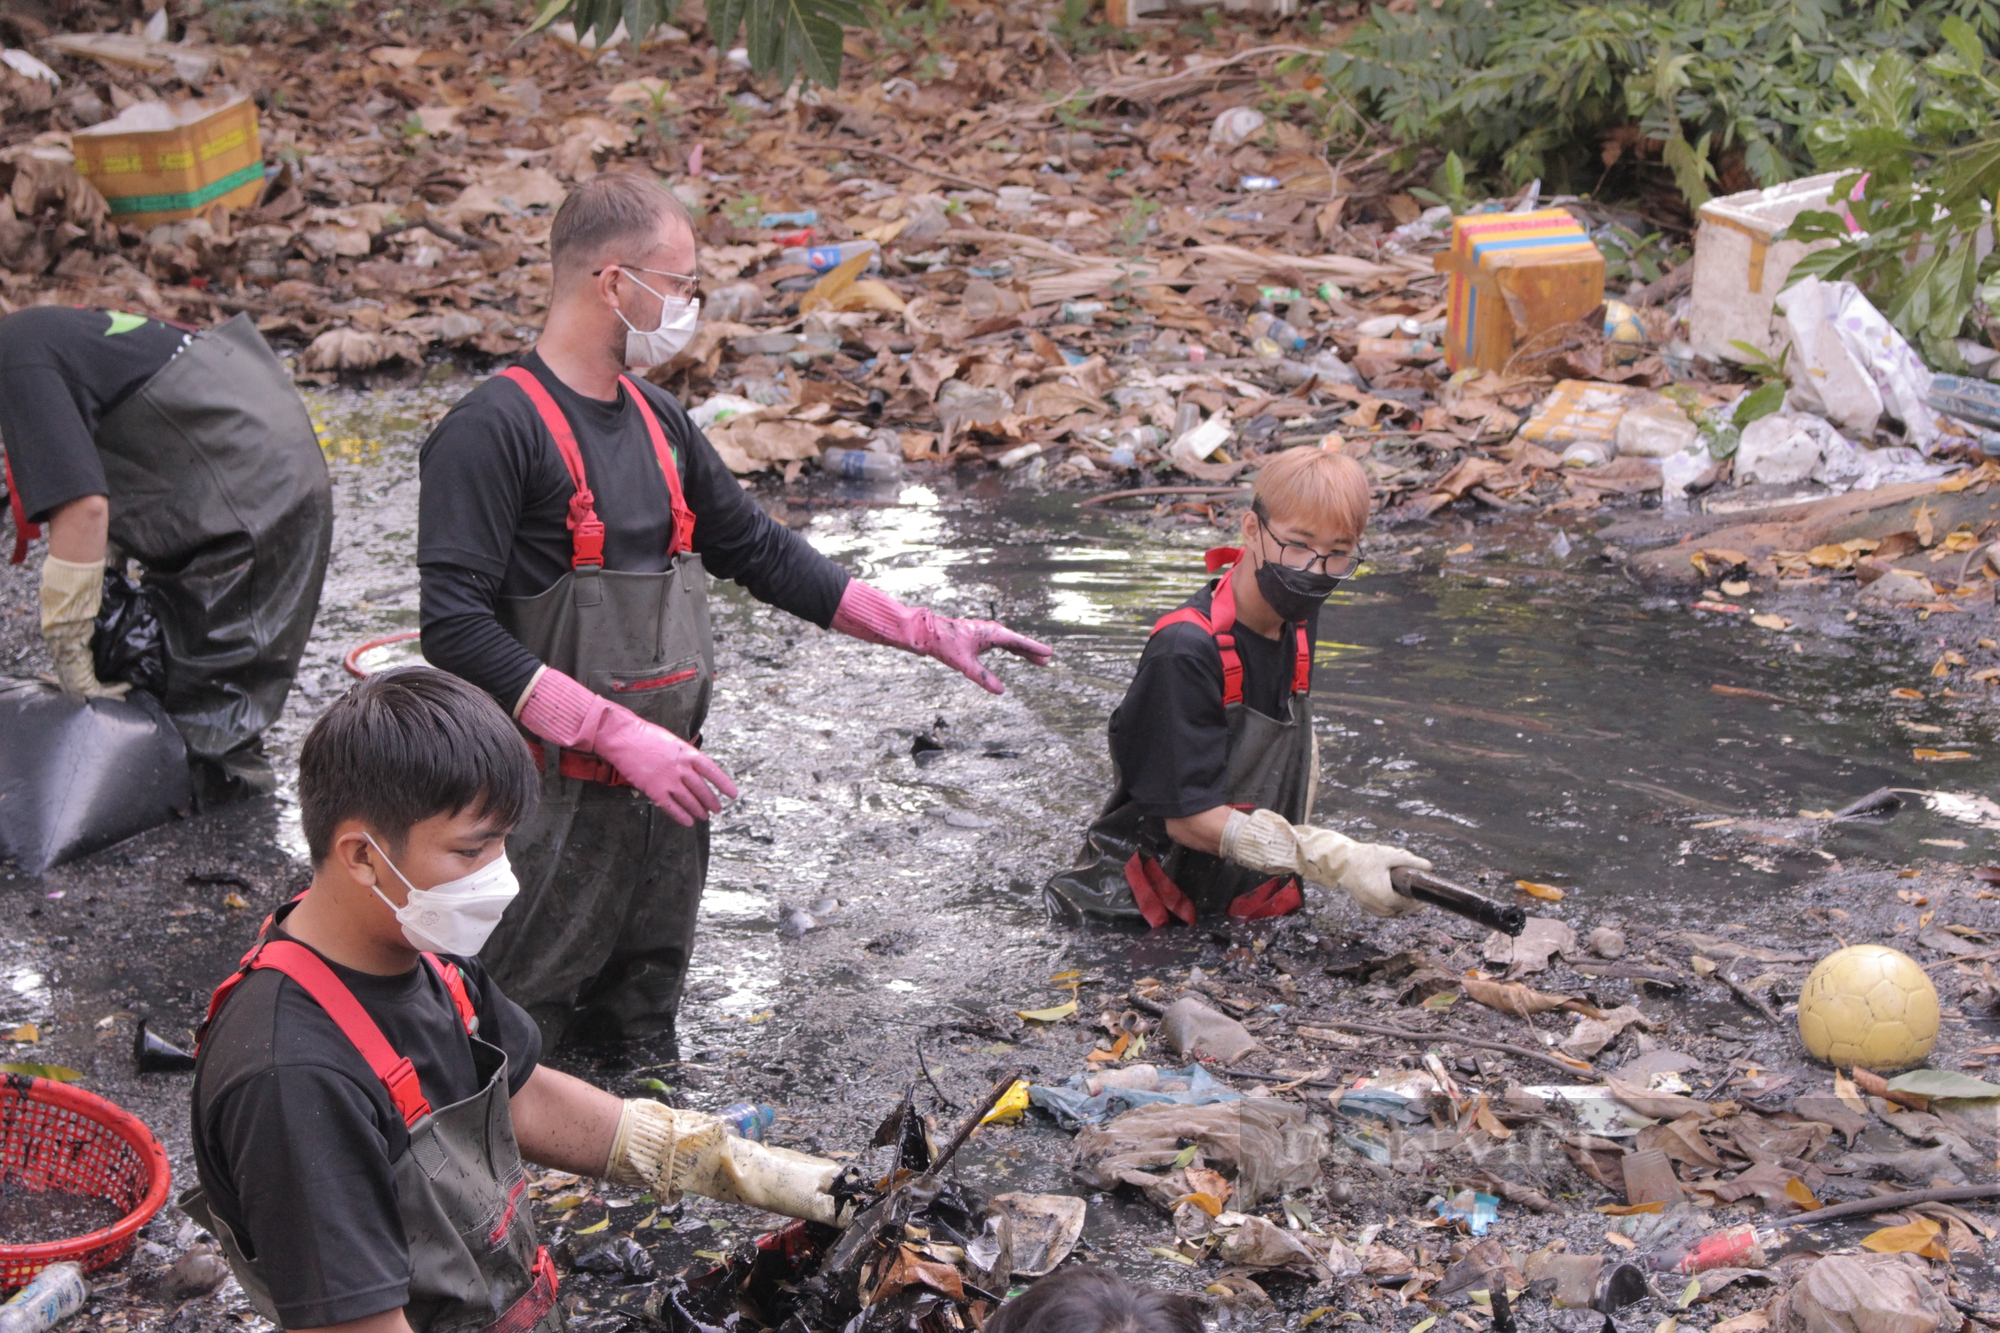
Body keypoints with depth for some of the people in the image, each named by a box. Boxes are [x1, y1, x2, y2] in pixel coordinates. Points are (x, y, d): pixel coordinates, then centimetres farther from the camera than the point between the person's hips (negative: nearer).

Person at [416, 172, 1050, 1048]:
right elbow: (457, 631, -21)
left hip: (662, 797, 8)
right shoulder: (493, 430, -15)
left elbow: (759, 551, 21)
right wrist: (622, 735, -25)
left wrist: (928, 633, 17)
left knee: (640, 1047, 17)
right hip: (550, 808, -8)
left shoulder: (657, 420, 12)